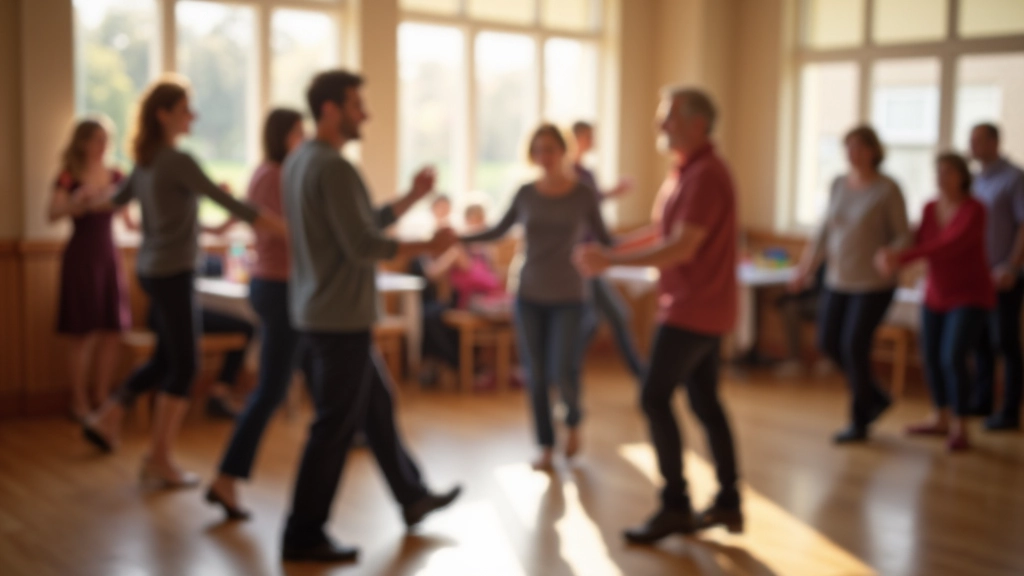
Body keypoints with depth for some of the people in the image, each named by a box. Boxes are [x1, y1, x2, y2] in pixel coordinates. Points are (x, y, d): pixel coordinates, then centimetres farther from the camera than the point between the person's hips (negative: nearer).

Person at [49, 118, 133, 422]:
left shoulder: (116, 177, 7)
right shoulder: (70, 178, -6)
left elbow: (128, 220, 12)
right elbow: (53, 214, -22)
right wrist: (76, 201, -39)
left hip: (109, 254, 5)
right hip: (81, 256, -4)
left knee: (112, 331, 4)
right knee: (82, 332, -1)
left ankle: (102, 398, 16)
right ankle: (80, 402, 9)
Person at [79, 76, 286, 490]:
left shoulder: (146, 160, 9)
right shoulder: (177, 161, -18)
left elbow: (118, 199, 24)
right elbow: (225, 200, -21)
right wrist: (281, 226, -18)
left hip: (153, 269, 9)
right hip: (172, 273, -9)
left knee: (166, 359, 20)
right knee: (182, 366, 0)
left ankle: (108, 417, 22)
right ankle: (160, 462, 6)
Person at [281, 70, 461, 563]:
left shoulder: (299, 161, 12)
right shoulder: (333, 168, -19)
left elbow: (362, 225, 17)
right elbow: (363, 248, -23)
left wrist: (413, 197, 12)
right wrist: (428, 246, -13)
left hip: (321, 313, 10)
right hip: (341, 318, -10)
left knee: (377, 406, 20)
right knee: (335, 428, 0)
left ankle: (413, 498, 33)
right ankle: (303, 536, 9)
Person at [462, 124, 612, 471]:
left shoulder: (583, 195, -4)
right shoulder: (526, 194, 1)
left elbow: (603, 240, 1)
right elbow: (499, 231, 14)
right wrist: (460, 238, 3)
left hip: (568, 298, -2)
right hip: (530, 296, 2)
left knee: (563, 373, -10)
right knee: (535, 376, 3)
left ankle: (573, 421, 23)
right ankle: (546, 447, 16)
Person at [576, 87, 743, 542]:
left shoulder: (706, 176, -18)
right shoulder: (691, 172, 14)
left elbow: (681, 247, -24)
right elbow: (659, 231, 17)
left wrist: (612, 261, -22)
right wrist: (607, 253, 7)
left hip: (694, 310, -10)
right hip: (701, 310, 10)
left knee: (655, 398, -7)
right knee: (705, 402, 12)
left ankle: (675, 507, 0)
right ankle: (728, 504, 18)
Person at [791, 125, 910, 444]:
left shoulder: (888, 189, -10)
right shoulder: (839, 184, 6)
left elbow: (903, 236, -8)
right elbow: (825, 232, 12)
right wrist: (806, 270, 10)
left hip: (874, 282, -6)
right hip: (839, 280, 6)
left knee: (854, 346, -8)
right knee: (828, 342, 5)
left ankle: (859, 421, 11)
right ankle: (874, 397, 28)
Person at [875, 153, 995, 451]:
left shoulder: (974, 210, -21)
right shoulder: (931, 208, 0)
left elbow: (950, 246, -33)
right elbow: (919, 246, -7)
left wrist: (901, 257, -41)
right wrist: (892, 257, -29)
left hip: (970, 297, -7)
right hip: (938, 295, 7)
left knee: (953, 359, -19)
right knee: (931, 358, 14)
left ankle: (960, 430, -6)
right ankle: (941, 419, 32)